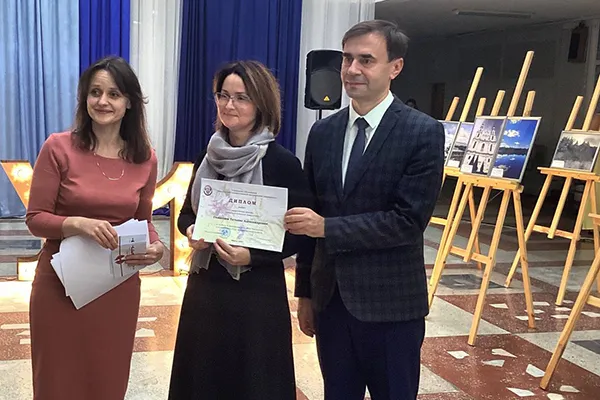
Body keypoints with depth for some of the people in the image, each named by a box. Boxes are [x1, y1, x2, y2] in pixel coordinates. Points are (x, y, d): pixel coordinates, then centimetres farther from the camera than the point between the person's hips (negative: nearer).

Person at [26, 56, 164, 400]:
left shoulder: (145, 158, 0)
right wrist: (78, 223, -26)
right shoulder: (59, 148, -9)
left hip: (119, 288, 3)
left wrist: (156, 247, -11)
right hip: (61, 284, -2)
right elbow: (35, 218, -8)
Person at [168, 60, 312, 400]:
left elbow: (302, 233, -10)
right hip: (204, 286, 5)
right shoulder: (209, 155, 4)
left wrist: (253, 255, -22)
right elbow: (187, 212, 14)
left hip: (256, 293, -5)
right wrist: (191, 231, -8)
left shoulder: (281, 162, -12)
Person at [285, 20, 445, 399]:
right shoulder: (323, 132, 6)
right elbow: (309, 218, 9)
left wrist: (328, 227, -21)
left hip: (390, 304, -4)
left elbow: (409, 220, -16)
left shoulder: (423, 132, -10)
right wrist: (305, 292, 10)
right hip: (330, 299, 5)